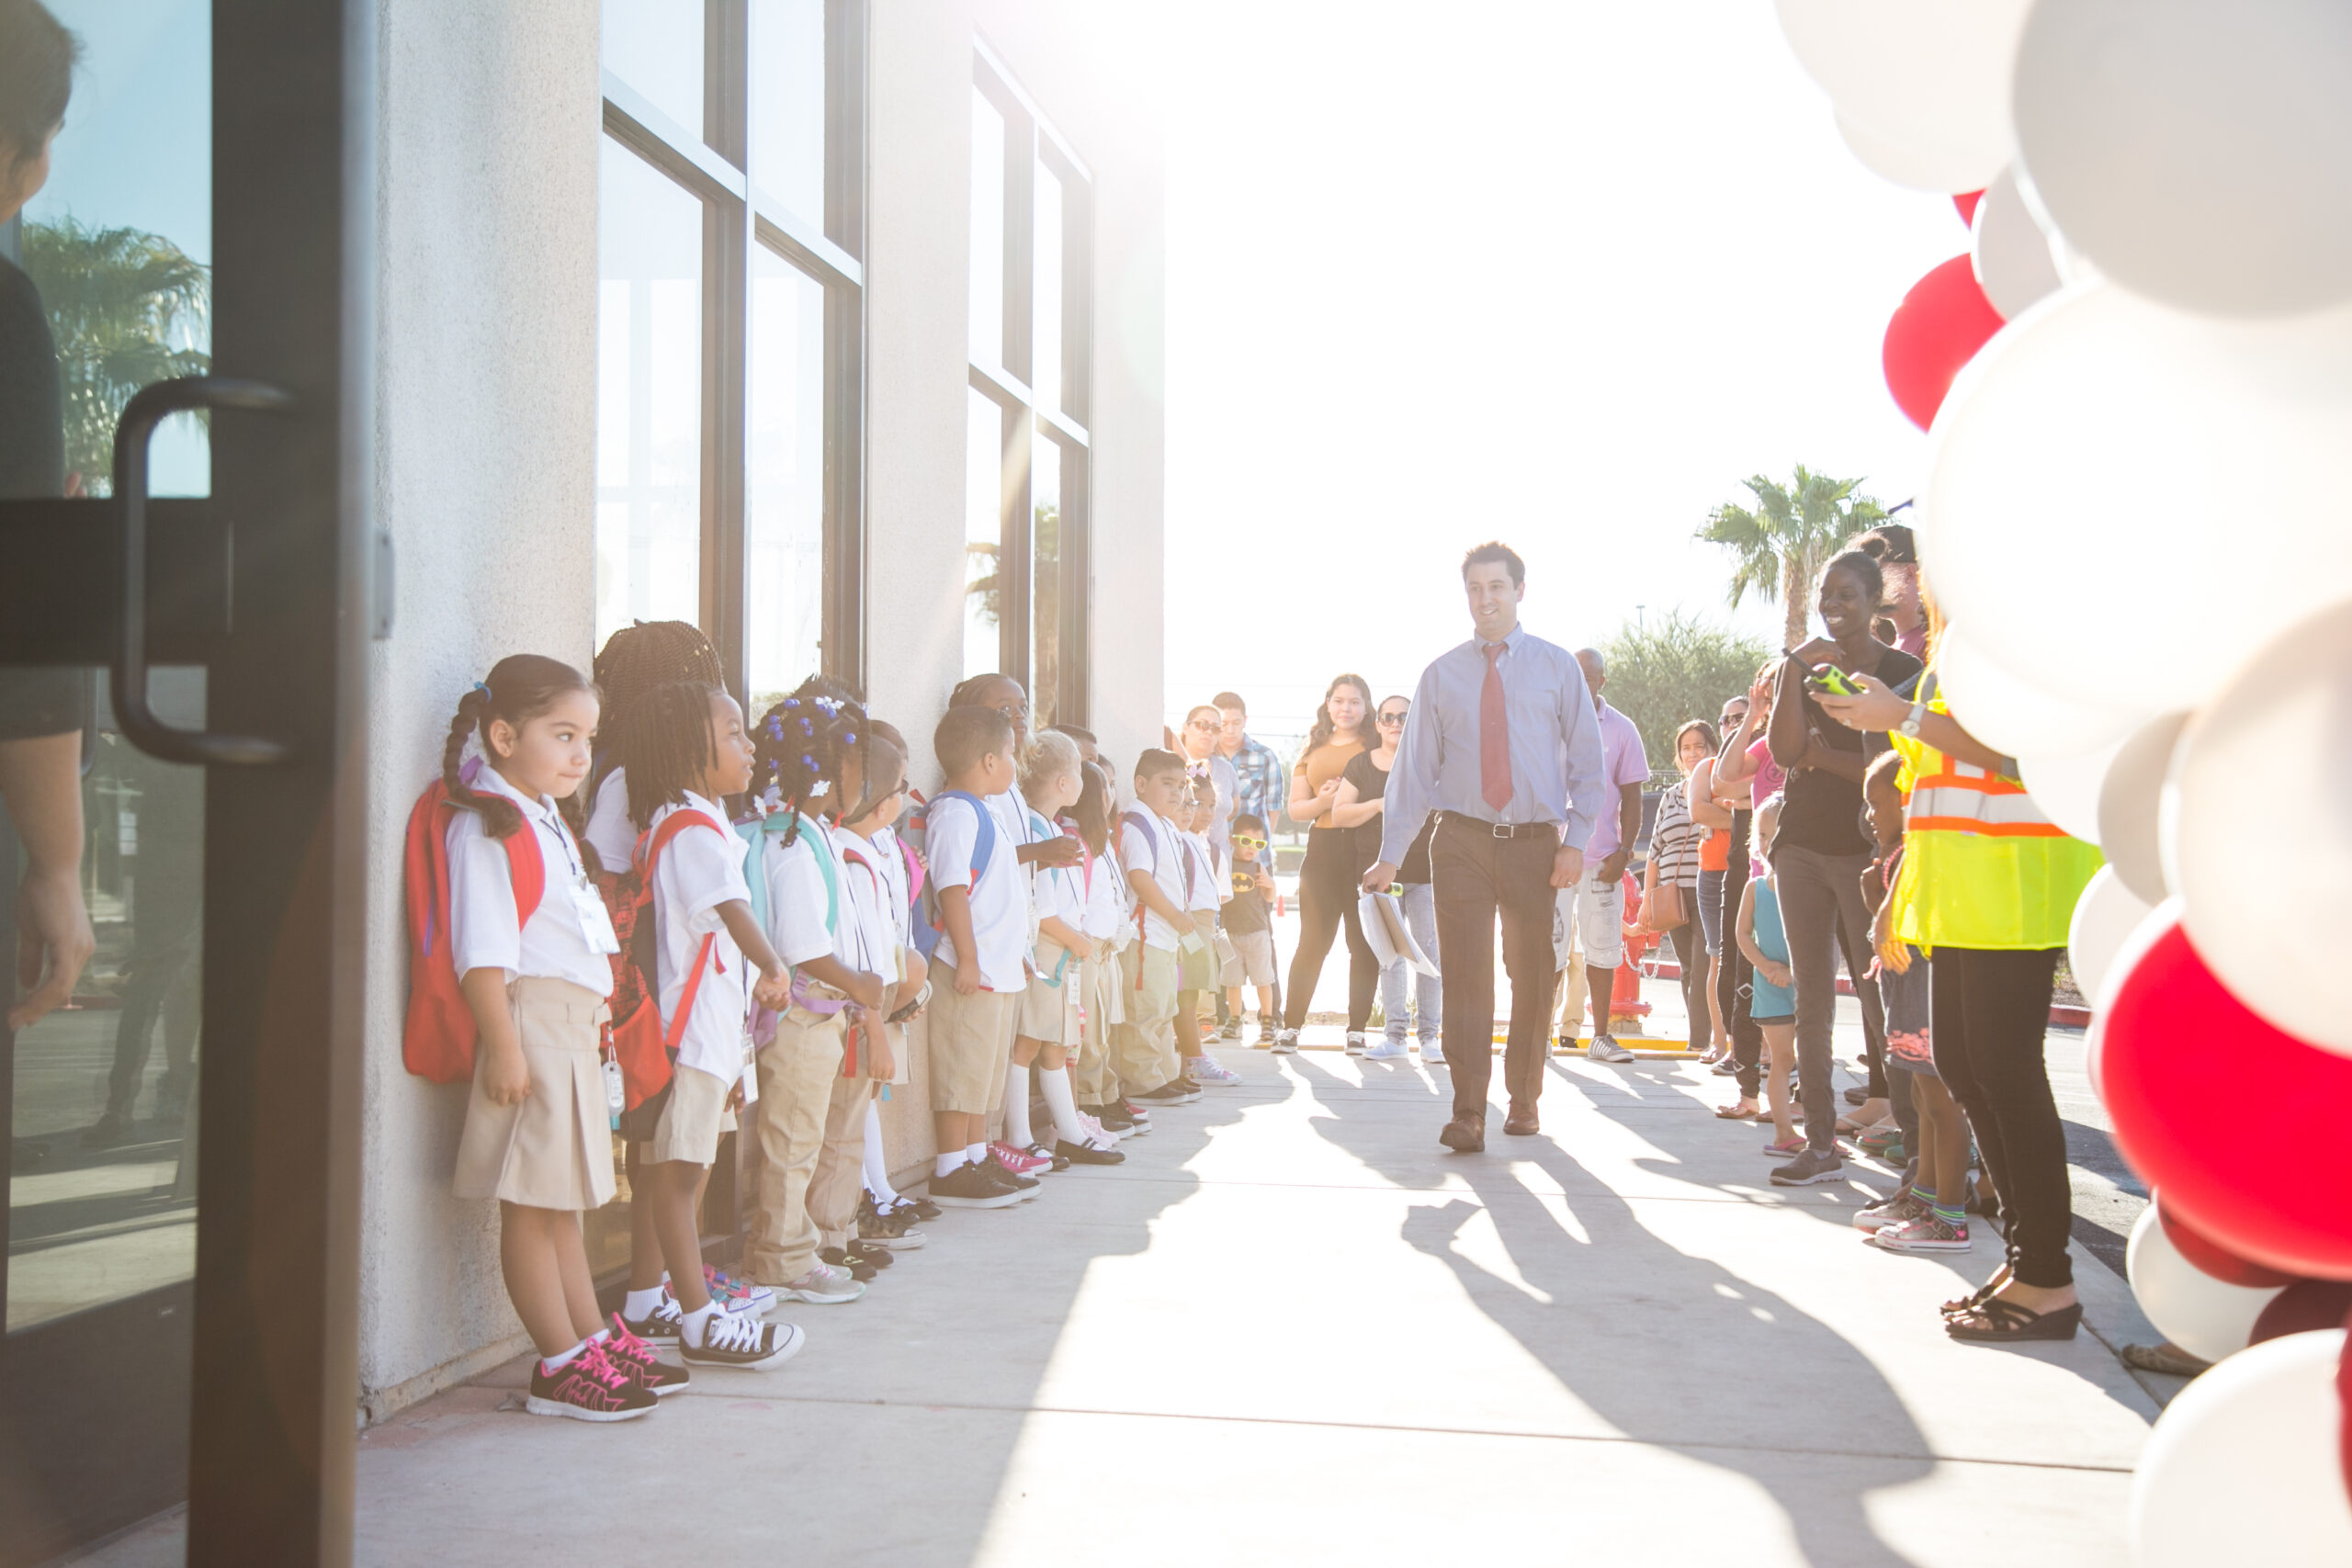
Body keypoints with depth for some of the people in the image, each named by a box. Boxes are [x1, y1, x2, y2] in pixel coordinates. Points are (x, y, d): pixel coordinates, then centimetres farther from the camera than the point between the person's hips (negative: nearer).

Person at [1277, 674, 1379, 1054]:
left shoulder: (1375, 748, 6)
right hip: (1323, 850, 2)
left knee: (1364, 944, 1)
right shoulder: (1313, 751, 16)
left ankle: (1357, 1030, 7)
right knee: (1312, 942, 3)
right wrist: (1323, 801, -6)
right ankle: (1291, 1026, 7)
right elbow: (1295, 808, 13)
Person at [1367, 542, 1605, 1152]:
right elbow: (1415, 768, 5)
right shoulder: (1440, 675, 6)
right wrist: (1391, 854, -2)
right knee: (1465, 974, -7)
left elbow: (1586, 760, 5)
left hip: (1536, 843, 0)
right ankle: (1468, 1112, -6)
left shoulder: (1557, 666, 5)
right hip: (1461, 842, 0)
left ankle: (1524, 1098, 25)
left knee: (1533, 974, 9)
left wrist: (1575, 840, -7)